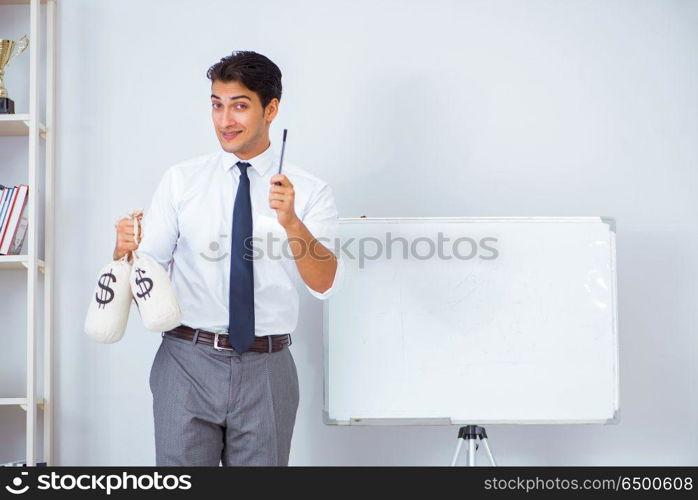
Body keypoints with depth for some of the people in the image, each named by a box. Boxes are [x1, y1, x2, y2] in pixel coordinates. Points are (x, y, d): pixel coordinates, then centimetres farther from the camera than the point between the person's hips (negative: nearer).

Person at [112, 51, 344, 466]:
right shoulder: (181, 181, 4)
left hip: (266, 370, 0)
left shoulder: (310, 191, 0)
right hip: (187, 364, 0)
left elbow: (325, 283, -12)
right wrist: (125, 249, -20)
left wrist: (291, 222, -27)